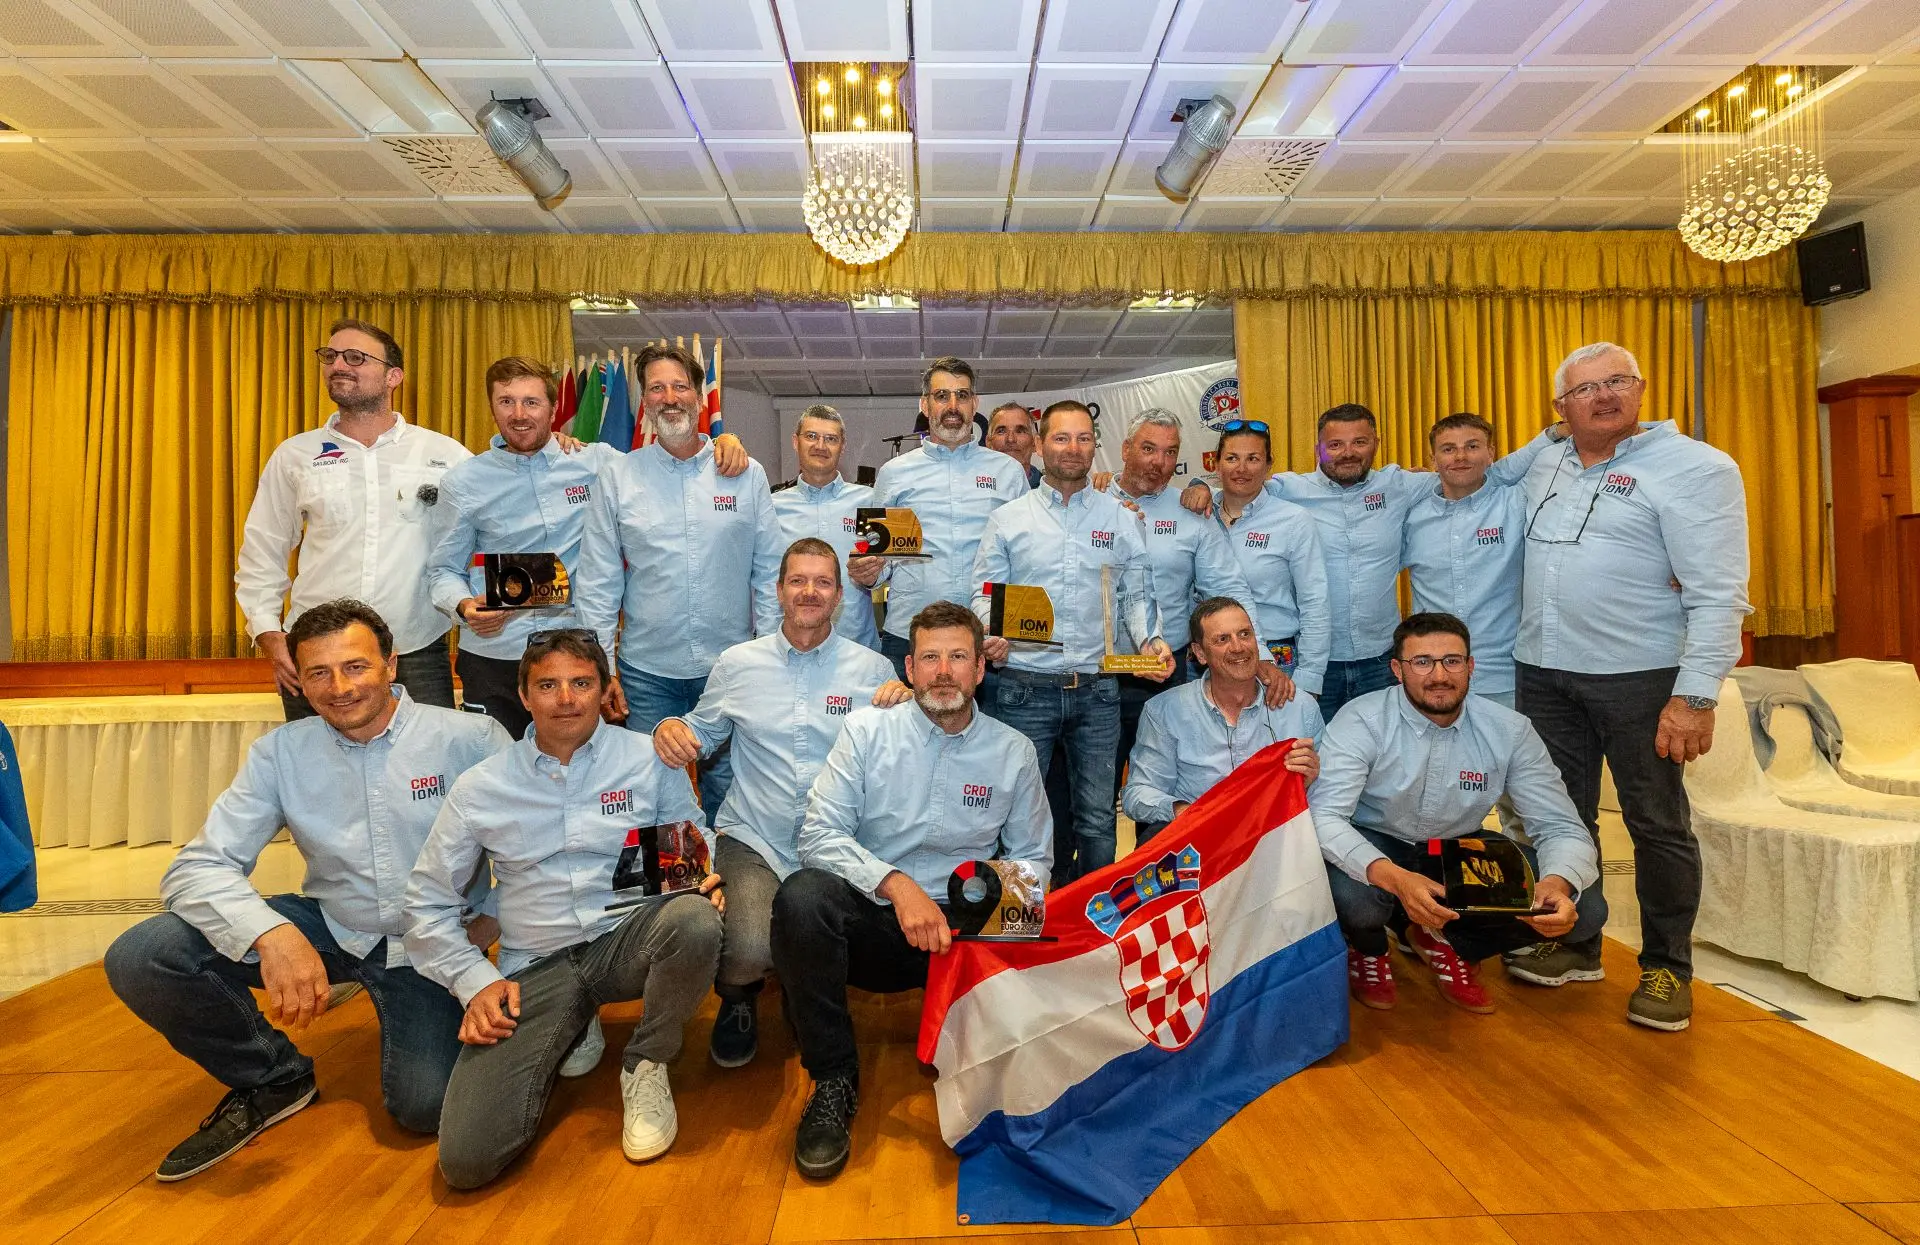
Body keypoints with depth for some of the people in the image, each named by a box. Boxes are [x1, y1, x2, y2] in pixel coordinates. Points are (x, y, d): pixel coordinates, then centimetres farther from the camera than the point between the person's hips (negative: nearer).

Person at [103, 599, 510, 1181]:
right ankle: (273, 1078, 8)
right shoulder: (281, 753, -8)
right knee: (139, 959, -16)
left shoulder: (470, 738, -17)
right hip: (329, 929, 3)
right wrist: (272, 934, -31)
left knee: (424, 1105, -20)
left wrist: (495, 914, -10)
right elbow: (195, 869, -12)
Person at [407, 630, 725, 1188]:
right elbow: (428, 903, 11)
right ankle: (568, 1035, 13)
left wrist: (706, 881, -15)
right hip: (536, 969, 1)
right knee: (465, 1157, -17)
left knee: (695, 921, -36)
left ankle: (646, 1064, -5)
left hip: (630, 939, 0)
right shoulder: (481, 788, 4)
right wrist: (477, 982, -2)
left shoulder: (649, 759, 1)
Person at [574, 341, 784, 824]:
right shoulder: (619, 478, 2)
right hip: (646, 671, 0)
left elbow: (769, 571, 3)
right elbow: (597, 583, 3)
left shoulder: (746, 473, 1)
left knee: (726, 789, 11)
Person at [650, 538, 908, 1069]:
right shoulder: (738, 663, 6)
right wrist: (670, 729, -6)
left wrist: (908, 707, -18)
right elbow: (703, 732, 18)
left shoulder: (872, 669, 3)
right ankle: (738, 997, 17)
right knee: (749, 950, -25)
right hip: (753, 839, 0)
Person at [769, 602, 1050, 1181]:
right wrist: (896, 884, -23)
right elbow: (819, 835, -8)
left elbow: (1033, 857, 13)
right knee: (801, 895, -32)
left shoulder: (1013, 751, 5)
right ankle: (833, 1080, -12)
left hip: (959, 930, 1)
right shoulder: (868, 730, 0)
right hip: (868, 918, 0)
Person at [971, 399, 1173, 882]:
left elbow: (1136, 596, 11)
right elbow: (985, 593, 3)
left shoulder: (1122, 520, 10)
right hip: (1024, 687, -1)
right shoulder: (1007, 520, 6)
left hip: (1097, 690, 1)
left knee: (1097, 821, 7)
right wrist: (991, 636, -17)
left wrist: (1151, 640, -7)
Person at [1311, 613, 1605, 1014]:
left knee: (1583, 910, -14)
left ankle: (1445, 941, 11)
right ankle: (1367, 949, 4)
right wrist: (1393, 877, -48)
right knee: (1353, 899, -37)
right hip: (1375, 850, -3)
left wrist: (1558, 883, -36)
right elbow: (1325, 815, -31)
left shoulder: (1509, 730, -12)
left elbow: (1561, 827, -11)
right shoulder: (1360, 721, -23)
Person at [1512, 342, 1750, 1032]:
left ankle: (1666, 968, 23)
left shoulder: (1695, 468, -8)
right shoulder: (1544, 465, 9)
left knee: (1658, 825, 6)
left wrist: (1696, 695, -20)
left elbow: (1717, 594, -14)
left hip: (1640, 677, -5)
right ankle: (1575, 942, 30)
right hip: (1543, 671, 5)